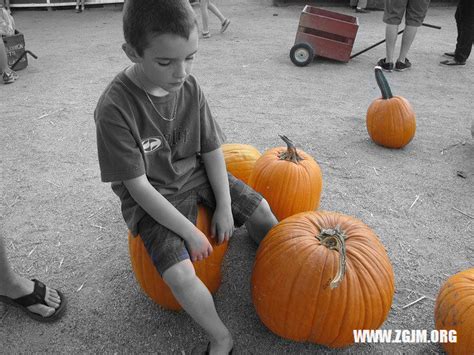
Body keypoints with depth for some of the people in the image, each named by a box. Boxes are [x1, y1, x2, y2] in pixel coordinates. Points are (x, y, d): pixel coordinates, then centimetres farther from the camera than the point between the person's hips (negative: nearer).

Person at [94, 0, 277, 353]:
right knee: (180, 275, -22)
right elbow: (139, 188, -23)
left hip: (196, 175, 5)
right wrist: (190, 232, -20)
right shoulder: (114, 109, -27)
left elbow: (212, 150, -2)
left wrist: (224, 206, -6)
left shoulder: (190, 87, -12)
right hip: (153, 198, -5)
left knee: (261, 209, 6)